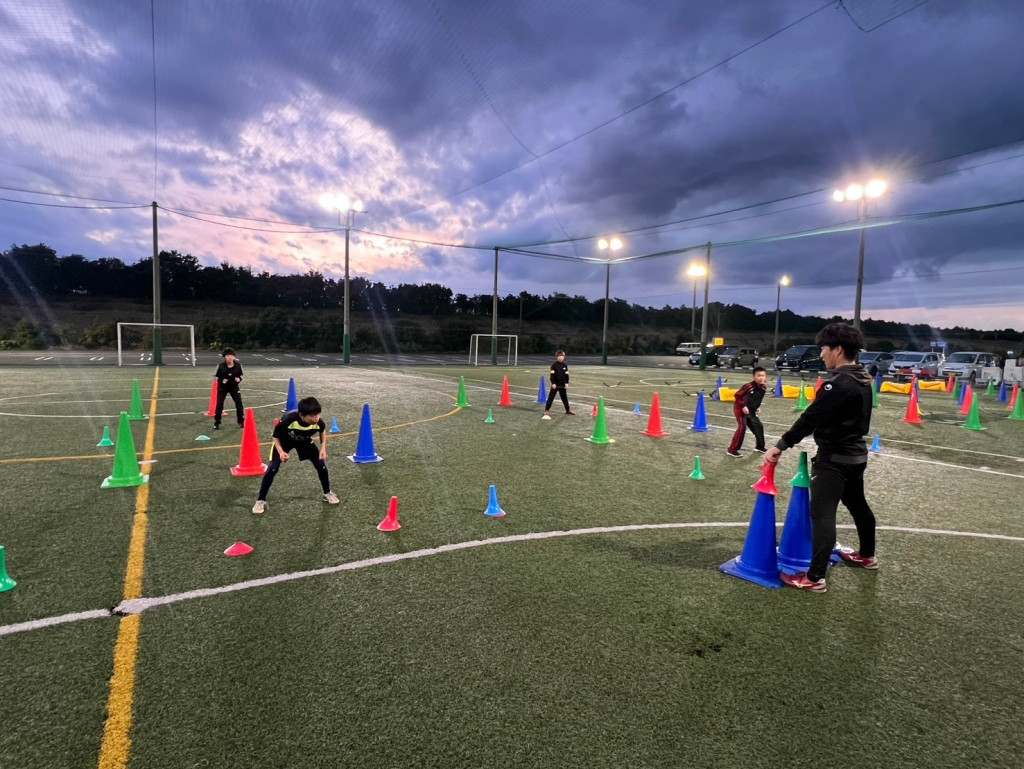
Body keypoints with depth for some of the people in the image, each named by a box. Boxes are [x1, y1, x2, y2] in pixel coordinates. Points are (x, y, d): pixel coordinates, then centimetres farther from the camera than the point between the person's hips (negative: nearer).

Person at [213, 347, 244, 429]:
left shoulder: (238, 365, -12)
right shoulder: (220, 365, -17)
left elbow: (240, 376, 2)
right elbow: (217, 377, -6)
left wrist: (239, 379, -20)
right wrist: (222, 380, -26)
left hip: (234, 386, 2)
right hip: (222, 387, -2)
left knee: (239, 403, 1)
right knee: (219, 404, -3)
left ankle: (241, 421, 16)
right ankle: (217, 423, 8)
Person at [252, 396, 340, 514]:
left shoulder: (318, 422, -34)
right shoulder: (289, 420, -43)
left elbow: (323, 431, -4)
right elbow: (276, 436, -21)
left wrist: (323, 448, -16)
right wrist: (281, 452, -37)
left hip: (304, 441, 3)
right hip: (284, 441, -3)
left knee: (321, 464, -5)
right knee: (273, 468, -16)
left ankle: (327, 493, 19)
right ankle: (260, 501, 2)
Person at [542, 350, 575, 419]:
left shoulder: (565, 366, 5)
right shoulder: (554, 365, -7)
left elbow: (566, 375, 5)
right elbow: (552, 375, -9)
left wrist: (566, 383, -5)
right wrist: (553, 383, -15)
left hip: (562, 384, 4)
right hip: (555, 384, -4)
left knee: (564, 397, 13)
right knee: (551, 397, -3)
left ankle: (568, 409, 25)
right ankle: (547, 410, 0)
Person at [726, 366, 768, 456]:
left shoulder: (764, 388, -1)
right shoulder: (749, 386, -24)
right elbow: (737, 395, -18)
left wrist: (758, 407, 6)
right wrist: (743, 406, -23)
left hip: (751, 412, 8)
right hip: (740, 409, -8)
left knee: (759, 426, 14)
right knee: (742, 427, -20)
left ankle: (760, 446, 38)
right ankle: (732, 450, -17)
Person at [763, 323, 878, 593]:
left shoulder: (839, 384, -24)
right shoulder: (862, 379, 6)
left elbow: (811, 418, -25)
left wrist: (781, 445, -20)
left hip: (834, 459, -10)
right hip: (856, 454, 10)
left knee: (822, 515, -8)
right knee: (857, 504, 26)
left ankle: (815, 577, -5)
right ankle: (867, 556, 46)